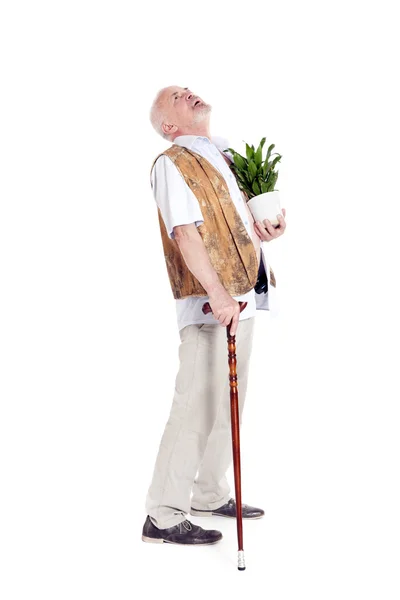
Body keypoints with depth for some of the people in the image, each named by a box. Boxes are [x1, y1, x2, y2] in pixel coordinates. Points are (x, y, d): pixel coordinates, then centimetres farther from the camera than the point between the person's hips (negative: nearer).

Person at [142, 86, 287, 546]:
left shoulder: (219, 159, 21)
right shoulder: (172, 163, -6)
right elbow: (185, 233, -18)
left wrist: (264, 233, 5)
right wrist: (217, 295, -28)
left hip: (241, 299, 9)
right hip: (208, 304, -9)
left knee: (227, 403, 15)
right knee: (196, 406, -9)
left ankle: (210, 495, 28)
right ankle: (164, 516, -1)